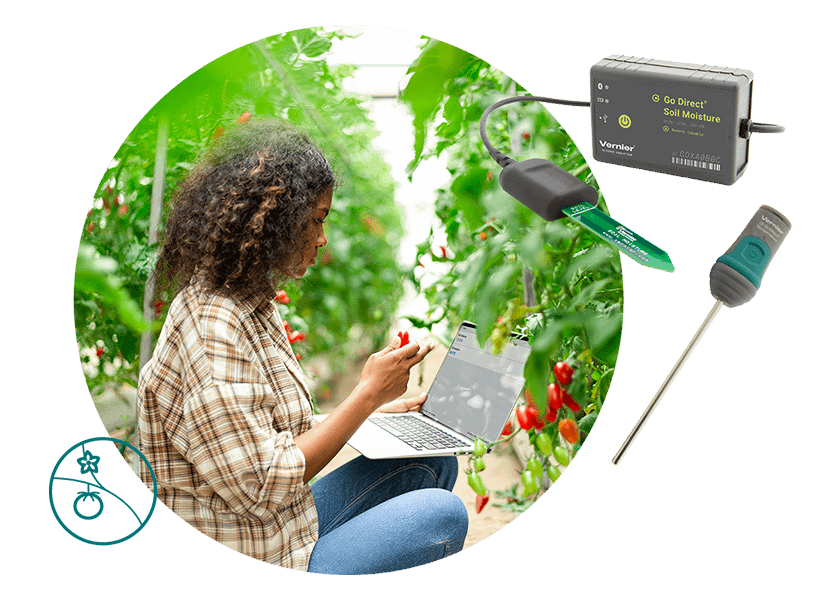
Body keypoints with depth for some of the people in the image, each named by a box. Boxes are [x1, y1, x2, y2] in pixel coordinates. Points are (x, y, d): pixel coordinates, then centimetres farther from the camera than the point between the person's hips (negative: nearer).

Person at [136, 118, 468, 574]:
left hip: (288, 525, 10)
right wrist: (367, 395, -21)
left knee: (432, 461, 10)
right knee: (445, 514, -9)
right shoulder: (213, 335, -26)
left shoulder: (249, 303, 7)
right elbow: (262, 488, -26)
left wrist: (376, 411, 11)